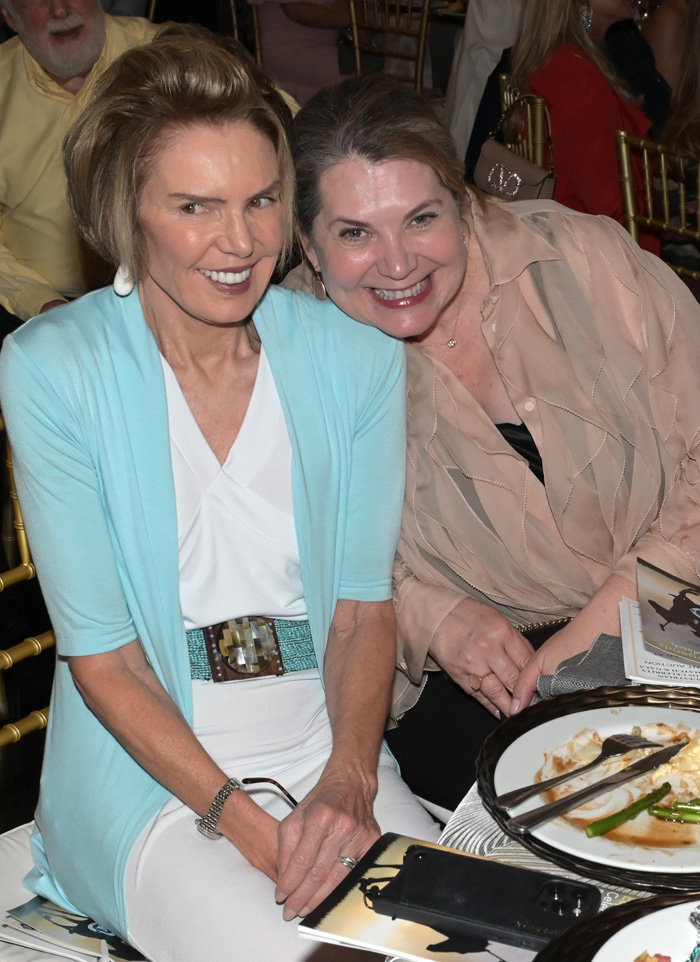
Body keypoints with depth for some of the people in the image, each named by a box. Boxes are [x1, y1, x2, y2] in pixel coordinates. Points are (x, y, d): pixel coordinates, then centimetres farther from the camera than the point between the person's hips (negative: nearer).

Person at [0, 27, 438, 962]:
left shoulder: (357, 355, -2)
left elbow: (365, 603, 1)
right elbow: (102, 655, -10)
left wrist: (347, 782, -14)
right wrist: (245, 824, -18)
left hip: (332, 748, 3)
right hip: (149, 769, -3)